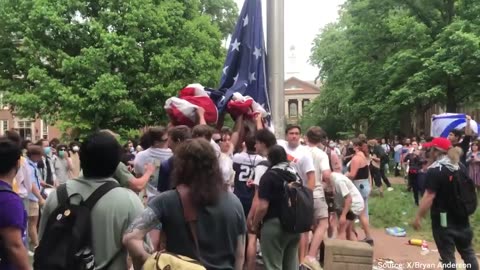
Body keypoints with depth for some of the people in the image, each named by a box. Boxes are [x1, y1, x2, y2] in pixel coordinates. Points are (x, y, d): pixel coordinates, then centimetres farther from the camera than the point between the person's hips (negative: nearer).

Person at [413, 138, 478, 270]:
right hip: (461, 216, 7)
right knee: (467, 250, 21)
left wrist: (418, 217, -16)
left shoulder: (434, 170, -19)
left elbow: (429, 196, -23)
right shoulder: (461, 166, 5)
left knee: (448, 255, 5)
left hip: (443, 219, -7)